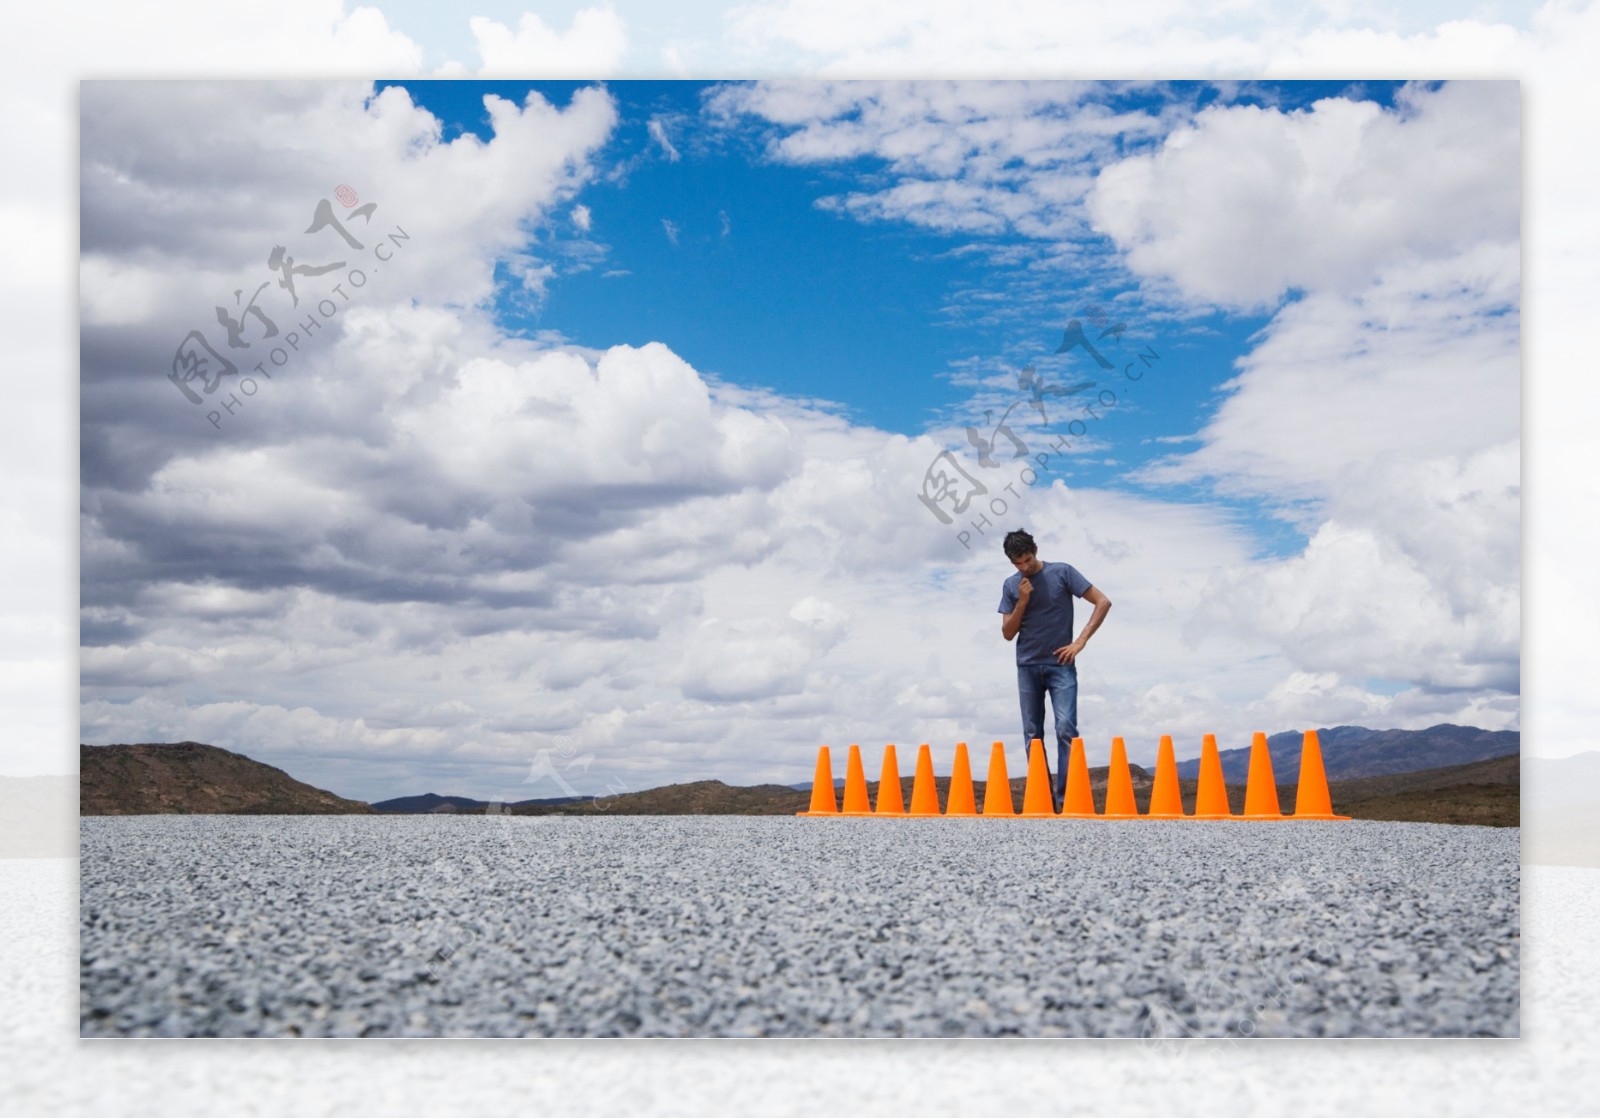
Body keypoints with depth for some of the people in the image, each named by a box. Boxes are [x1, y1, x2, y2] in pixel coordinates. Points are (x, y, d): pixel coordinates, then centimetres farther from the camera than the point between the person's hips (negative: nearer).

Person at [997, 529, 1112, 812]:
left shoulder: (1062, 573, -3)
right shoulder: (1011, 586, 7)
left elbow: (1103, 602, -5)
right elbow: (1008, 633, 5)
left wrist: (1080, 642, -10)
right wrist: (1022, 602, -10)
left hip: (1060, 665, -4)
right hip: (1027, 667, 4)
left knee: (1066, 729, -14)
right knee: (1032, 735, 3)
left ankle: (1065, 797, -15)